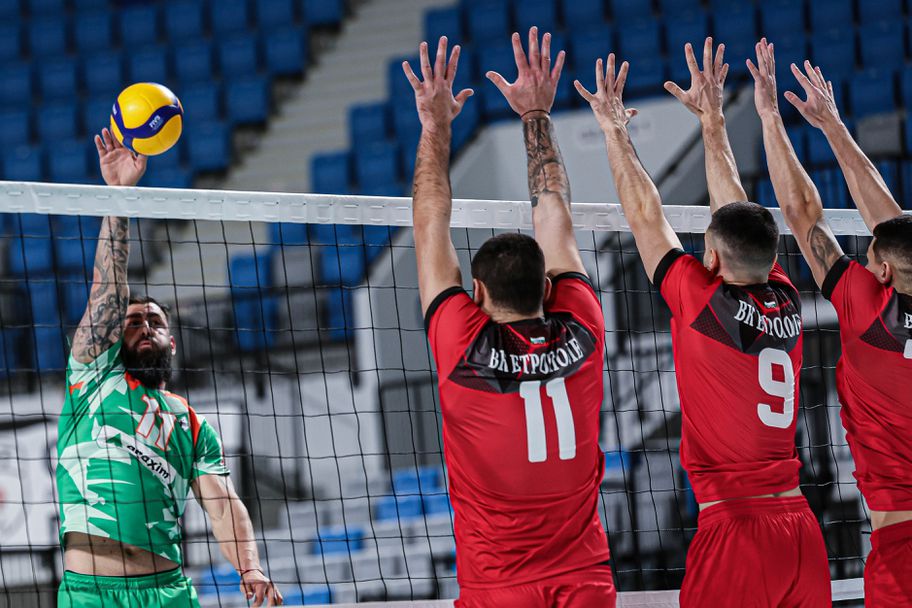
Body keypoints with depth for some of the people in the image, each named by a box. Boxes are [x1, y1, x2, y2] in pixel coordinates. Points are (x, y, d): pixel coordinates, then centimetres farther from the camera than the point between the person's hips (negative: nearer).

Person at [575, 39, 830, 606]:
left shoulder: (704, 301, -7)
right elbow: (738, 210, 20)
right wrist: (712, 118, 29)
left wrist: (615, 129, 17)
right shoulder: (787, 304, 6)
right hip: (801, 528, 6)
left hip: (734, 528, -6)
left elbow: (646, 217, 5)